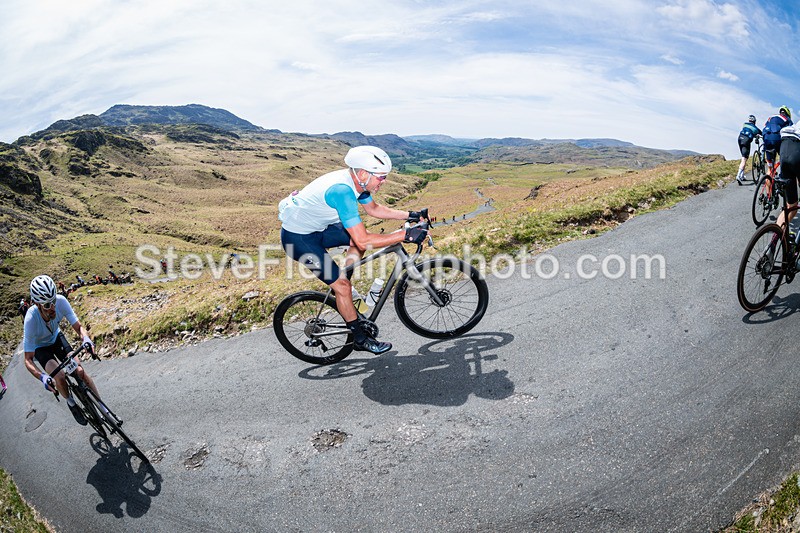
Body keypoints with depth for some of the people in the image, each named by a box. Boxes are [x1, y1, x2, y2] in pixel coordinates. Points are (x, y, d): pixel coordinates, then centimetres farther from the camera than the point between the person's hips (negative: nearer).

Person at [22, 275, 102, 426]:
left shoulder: (61, 301, -34)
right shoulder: (31, 319, -39)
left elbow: (78, 326, -24)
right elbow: (28, 360, -31)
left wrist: (86, 338, -47)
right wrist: (42, 377, -49)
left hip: (56, 337, 2)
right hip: (40, 347, -2)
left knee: (79, 371, -14)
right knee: (60, 376, -24)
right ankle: (71, 403, 6)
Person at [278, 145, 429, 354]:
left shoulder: (355, 180, -6)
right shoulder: (341, 190, -33)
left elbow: (374, 209, 12)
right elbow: (364, 241, -36)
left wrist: (411, 215, 4)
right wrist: (405, 235, -32)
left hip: (316, 227, 9)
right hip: (298, 238, -9)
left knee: (359, 237, 6)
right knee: (341, 285, -9)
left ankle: (340, 290, 15)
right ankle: (361, 339, 9)